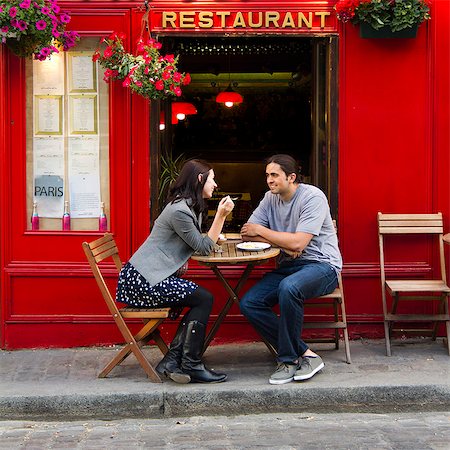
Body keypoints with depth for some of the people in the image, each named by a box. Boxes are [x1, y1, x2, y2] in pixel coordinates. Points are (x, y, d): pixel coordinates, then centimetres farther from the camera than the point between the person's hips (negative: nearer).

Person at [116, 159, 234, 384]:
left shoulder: (191, 207, 17)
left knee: (200, 300, 0)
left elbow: (197, 243, 24)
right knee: (204, 299, -11)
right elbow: (204, 248, -11)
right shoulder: (180, 211, -16)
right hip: (142, 280, -10)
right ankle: (191, 366, -7)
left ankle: (172, 361, -2)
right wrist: (221, 216, -12)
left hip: (151, 276, 10)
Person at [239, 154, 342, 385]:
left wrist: (261, 231, -10)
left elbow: (298, 243, -22)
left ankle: (288, 359, -20)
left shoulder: (312, 197, -13)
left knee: (289, 288, -39)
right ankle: (304, 354, -14)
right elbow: (247, 233, 5)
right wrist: (282, 242, -11)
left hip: (322, 265, -7)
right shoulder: (271, 197, 9)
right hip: (288, 266, 7)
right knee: (248, 303, -14)